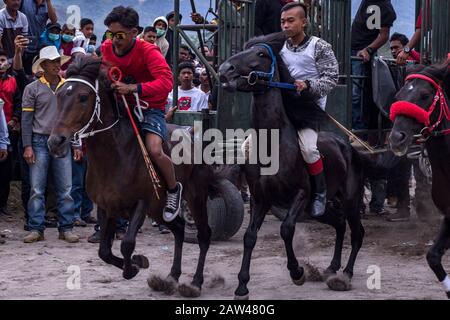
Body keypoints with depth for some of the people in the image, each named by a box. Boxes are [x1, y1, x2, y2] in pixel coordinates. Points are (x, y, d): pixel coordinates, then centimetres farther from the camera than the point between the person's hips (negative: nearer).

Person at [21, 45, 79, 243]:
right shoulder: (33, 88, 0)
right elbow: (26, 119, -1)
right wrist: (27, 146, -8)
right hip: (40, 142, -2)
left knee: (65, 189, 2)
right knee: (37, 189, -2)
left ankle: (66, 228, 7)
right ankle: (36, 229, 1)